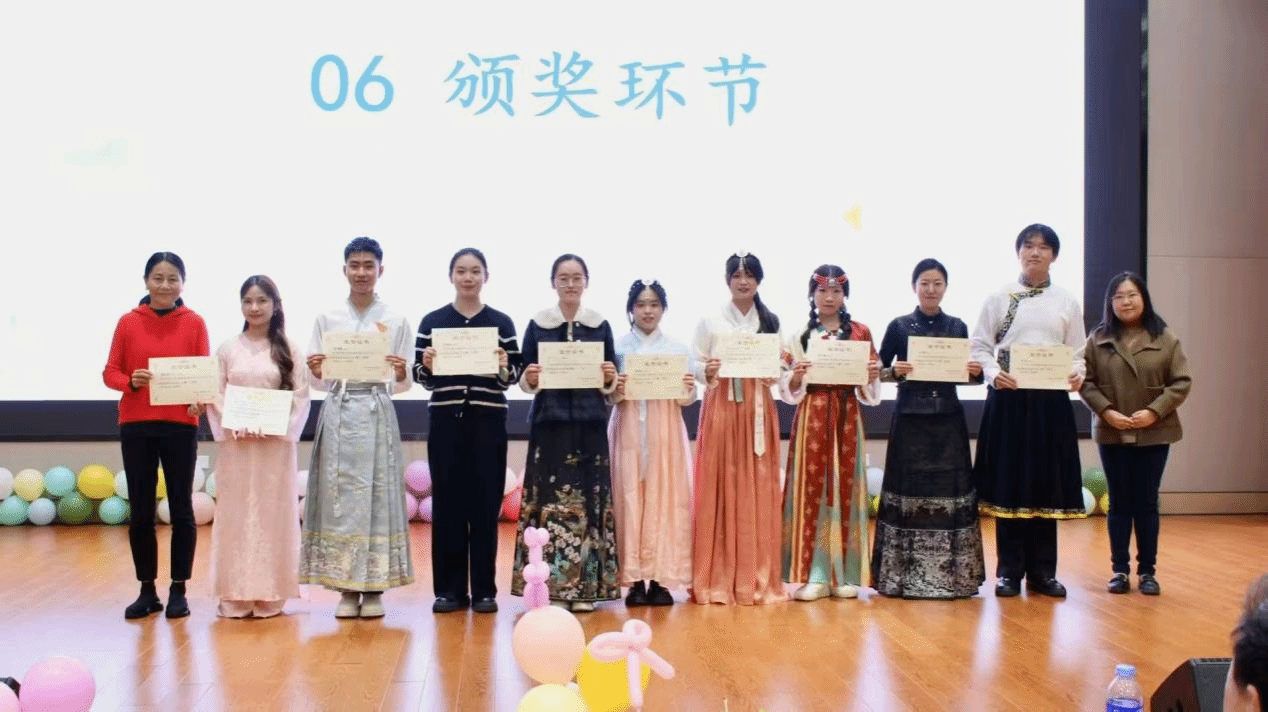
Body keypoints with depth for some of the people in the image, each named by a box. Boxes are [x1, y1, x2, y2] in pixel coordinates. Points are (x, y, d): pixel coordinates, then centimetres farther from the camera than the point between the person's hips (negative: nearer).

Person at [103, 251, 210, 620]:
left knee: (181, 508, 4)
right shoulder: (128, 322, 2)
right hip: (136, 425, 1)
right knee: (140, 511, 6)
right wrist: (130, 381, -15)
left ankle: (178, 590, 16)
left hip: (180, 425, -1)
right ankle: (147, 591, 18)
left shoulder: (195, 323, 0)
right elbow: (110, 371, 4)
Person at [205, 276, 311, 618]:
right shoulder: (227, 349, 6)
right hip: (236, 443, 1)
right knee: (235, 514, 1)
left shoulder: (289, 350, 3)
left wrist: (277, 428, -13)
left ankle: (270, 594, 8)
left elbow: (301, 395, -1)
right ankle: (236, 594, 6)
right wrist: (235, 427, -11)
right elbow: (215, 395, 3)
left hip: (276, 443, -1)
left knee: (272, 513, 2)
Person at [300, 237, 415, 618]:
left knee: (377, 495, -1)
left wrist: (400, 375, -17)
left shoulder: (396, 322, 5)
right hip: (338, 413, 1)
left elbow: (403, 384, 4)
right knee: (339, 496, -1)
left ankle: (374, 588, 7)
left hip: (377, 414, -1)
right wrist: (316, 372, -14)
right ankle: (347, 589, 7)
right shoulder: (326, 319, 7)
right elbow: (319, 382, 7)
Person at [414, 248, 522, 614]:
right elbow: (421, 376, 6)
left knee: (485, 502, 1)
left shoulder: (501, 323, 6)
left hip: (488, 420, 0)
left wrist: (504, 367, -16)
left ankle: (484, 589, 8)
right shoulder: (432, 321, 6)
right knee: (447, 501, 2)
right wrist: (427, 365, -15)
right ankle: (449, 588, 9)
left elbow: (514, 376, 4)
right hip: (445, 420, 0)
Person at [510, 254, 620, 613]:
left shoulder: (600, 325, 7)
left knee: (589, 501, 0)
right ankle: (550, 585, 4)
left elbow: (612, 384, 10)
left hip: (589, 424, 1)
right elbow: (525, 382, 6)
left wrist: (610, 378, -11)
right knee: (549, 500, -3)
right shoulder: (537, 324, 5)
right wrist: (529, 379, -14)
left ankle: (584, 587, 7)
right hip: (549, 423, -1)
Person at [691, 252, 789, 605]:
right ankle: (717, 578, 2)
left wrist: (775, 377, -12)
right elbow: (696, 366, 3)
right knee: (719, 489, -4)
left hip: (758, 410, 2)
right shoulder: (709, 321, 4)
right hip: (721, 408, -1)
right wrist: (708, 372, -17)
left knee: (759, 490, 1)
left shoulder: (771, 322, 9)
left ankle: (758, 577, 8)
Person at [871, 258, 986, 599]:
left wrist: (976, 372, -9)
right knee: (909, 491, -1)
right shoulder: (899, 326, 1)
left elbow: (966, 374, 12)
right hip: (910, 418, -2)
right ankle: (905, 574, 5)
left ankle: (950, 572, 9)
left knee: (951, 491, 1)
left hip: (948, 419, 2)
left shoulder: (957, 327, 8)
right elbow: (878, 371, 3)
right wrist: (895, 371, -17)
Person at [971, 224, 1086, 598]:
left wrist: (1077, 374, -12)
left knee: (1047, 483, 4)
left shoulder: (1067, 302, 10)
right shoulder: (999, 298, 5)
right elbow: (980, 347, 3)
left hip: (1051, 400, 2)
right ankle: (1009, 571, 8)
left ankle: (1042, 571, 11)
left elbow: (1077, 353, 9)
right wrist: (993, 373, -16)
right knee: (1007, 483, 0)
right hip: (1008, 398, -1)